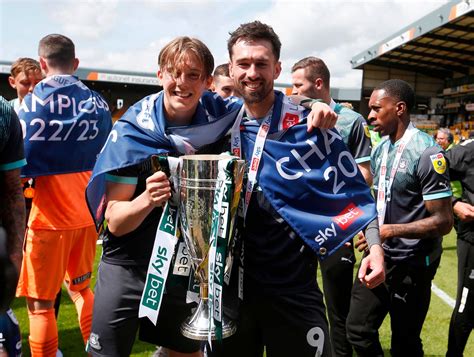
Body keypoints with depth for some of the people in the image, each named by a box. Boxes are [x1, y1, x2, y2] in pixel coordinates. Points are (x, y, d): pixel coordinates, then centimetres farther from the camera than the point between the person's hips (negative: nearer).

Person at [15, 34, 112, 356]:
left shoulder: (35, 101, -10)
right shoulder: (98, 102, 3)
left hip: (50, 217, -5)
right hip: (87, 213, 5)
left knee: (40, 304, 8)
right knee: (81, 287, 23)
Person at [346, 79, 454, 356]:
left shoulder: (427, 153, -18)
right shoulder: (381, 148, 6)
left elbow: (443, 221, -20)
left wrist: (389, 231, -25)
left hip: (411, 264, -7)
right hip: (379, 255, 7)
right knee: (358, 330, 14)